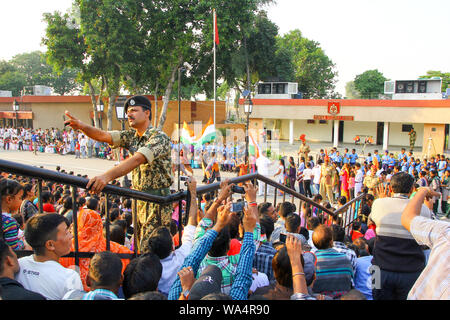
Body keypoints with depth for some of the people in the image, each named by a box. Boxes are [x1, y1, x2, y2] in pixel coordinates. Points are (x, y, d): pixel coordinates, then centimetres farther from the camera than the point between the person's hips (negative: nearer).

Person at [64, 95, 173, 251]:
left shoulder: (159, 138, -16)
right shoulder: (132, 136, 10)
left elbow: (137, 159, -30)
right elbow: (104, 136, -2)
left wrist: (107, 176, -42)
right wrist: (81, 126, -22)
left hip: (158, 200, -8)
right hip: (139, 198, 8)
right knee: (140, 247, 14)